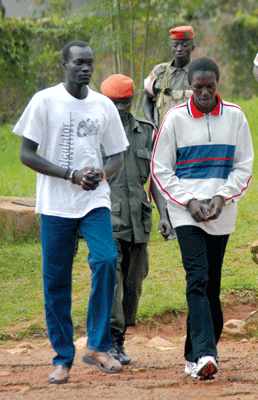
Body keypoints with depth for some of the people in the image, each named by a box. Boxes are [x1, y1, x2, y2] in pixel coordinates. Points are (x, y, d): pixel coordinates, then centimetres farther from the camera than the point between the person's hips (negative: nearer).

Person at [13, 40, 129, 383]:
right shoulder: (44, 101, -3)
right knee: (56, 279, 0)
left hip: (95, 201, 2)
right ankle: (63, 358, 12)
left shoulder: (104, 106, 9)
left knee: (106, 260, -18)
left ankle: (97, 345, -8)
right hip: (55, 204, -2)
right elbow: (26, 154, -5)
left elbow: (117, 156, 16)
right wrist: (72, 174, -14)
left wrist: (102, 172, -8)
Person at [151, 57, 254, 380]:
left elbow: (244, 164, 8)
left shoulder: (234, 116, 5)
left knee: (212, 284, 6)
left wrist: (222, 196, -7)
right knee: (198, 279, -16)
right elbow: (160, 169, 3)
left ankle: (195, 354, 16)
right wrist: (189, 201, -8)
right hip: (186, 213, -3)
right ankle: (205, 353, -26)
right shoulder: (175, 118, 0)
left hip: (222, 212, 3)